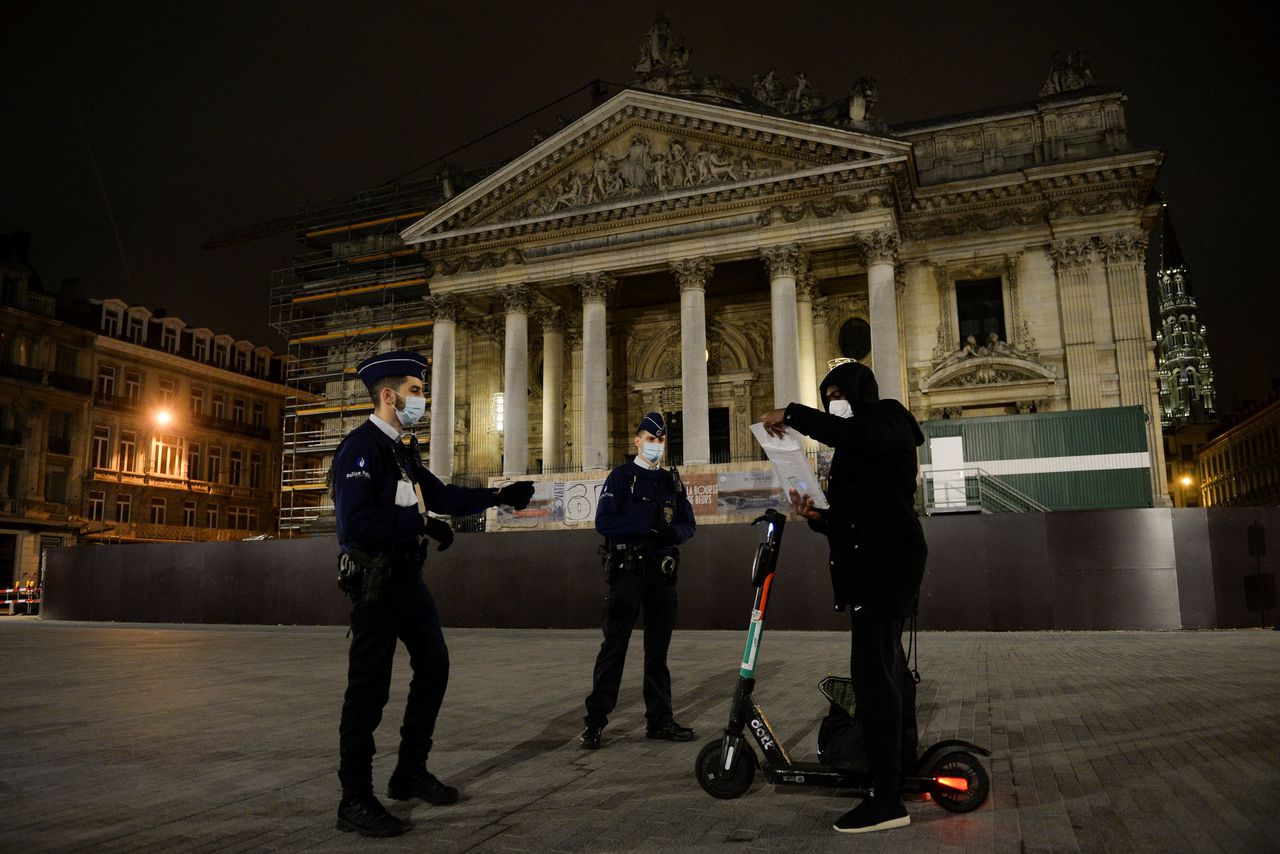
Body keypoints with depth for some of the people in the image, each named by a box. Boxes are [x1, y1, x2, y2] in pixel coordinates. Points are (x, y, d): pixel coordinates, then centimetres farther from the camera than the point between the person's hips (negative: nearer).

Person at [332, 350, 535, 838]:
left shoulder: (401, 449, 14)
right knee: (370, 687, -3)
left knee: (434, 667, 16)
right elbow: (356, 524, -26)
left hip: (408, 578, 10)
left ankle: (411, 773, 30)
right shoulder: (361, 447, -16)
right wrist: (422, 523, -23)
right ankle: (355, 800, 10)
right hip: (376, 581, -10)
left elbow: (440, 496, 16)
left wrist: (498, 498, 11)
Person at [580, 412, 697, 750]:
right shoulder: (621, 477, 0)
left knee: (658, 648, 10)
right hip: (629, 570, -5)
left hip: (662, 572, 5)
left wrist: (674, 532, -11)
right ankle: (595, 720, 2)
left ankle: (659, 719, 18)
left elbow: (689, 523, 12)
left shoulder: (672, 481, 15)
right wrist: (648, 526, -19)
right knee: (614, 646, -4)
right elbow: (604, 522, -11)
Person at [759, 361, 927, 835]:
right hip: (870, 564, 10)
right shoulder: (856, 448, 26)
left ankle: (887, 798, -18)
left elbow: (851, 435, -26)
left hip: (886, 561, -10)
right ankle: (901, 769, 24)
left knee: (871, 671, -17)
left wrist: (791, 414, -19)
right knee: (886, 669, 14)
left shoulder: (888, 418, 0)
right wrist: (818, 516, 3)